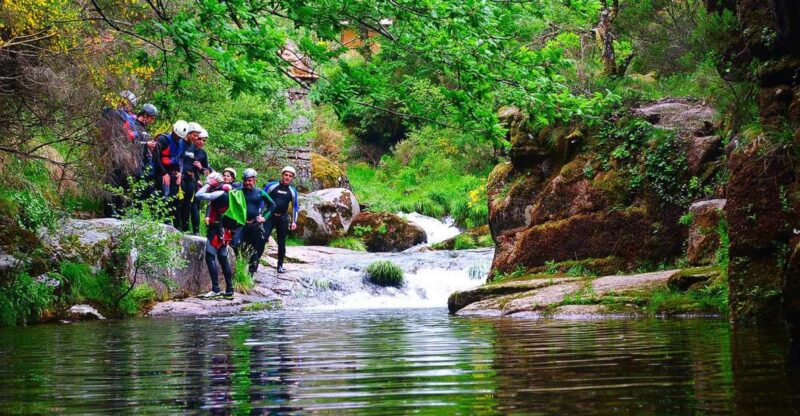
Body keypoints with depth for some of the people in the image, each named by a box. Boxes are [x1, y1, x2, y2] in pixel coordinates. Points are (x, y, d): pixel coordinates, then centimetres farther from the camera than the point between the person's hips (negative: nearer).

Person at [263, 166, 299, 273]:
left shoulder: (293, 191, 6)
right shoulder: (271, 186, -1)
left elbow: (295, 207, 13)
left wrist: (294, 222, 7)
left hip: (283, 218, 2)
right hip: (269, 216, -2)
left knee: (281, 243, 6)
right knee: (262, 238, -17)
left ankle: (280, 265, 17)